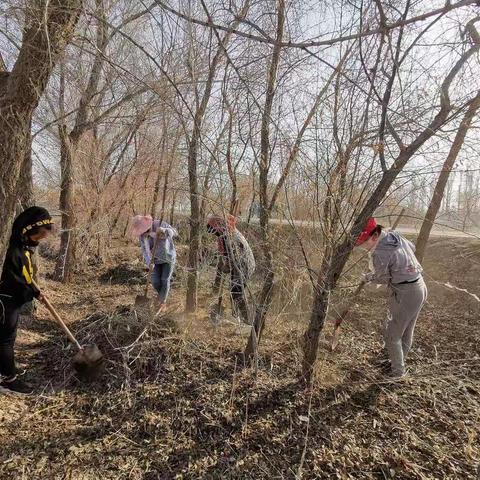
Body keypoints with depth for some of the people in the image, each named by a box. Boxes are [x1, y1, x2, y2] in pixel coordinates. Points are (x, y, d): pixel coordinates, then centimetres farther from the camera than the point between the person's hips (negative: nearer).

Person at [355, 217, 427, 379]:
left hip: (405, 293, -9)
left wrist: (369, 277, 11)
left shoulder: (379, 254, -24)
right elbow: (412, 248, 19)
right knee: (407, 331, 23)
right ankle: (399, 361, 40)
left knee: (392, 334, 7)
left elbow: (382, 278, -7)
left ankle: (398, 371, 21)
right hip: (420, 287, 9)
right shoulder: (394, 235, 0)